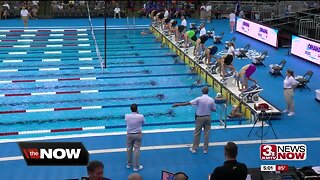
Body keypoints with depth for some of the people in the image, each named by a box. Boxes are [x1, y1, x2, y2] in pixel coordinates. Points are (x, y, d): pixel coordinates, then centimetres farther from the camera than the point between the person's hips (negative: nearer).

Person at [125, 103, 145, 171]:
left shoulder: (126, 116, -13)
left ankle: (129, 164, 32)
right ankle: (136, 167, 11)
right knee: (137, 150, 4)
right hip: (138, 134, -2)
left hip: (129, 134, 3)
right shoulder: (141, 116, -18)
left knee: (129, 149, 18)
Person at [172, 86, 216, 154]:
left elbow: (188, 103, -15)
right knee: (207, 133, 10)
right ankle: (205, 149, 18)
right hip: (208, 117, 2)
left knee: (197, 133, 8)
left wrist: (178, 104, -10)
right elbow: (214, 110, 1)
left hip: (200, 118, -2)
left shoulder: (199, 99, -15)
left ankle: (194, 148, 17)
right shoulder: (211, 100, -7)